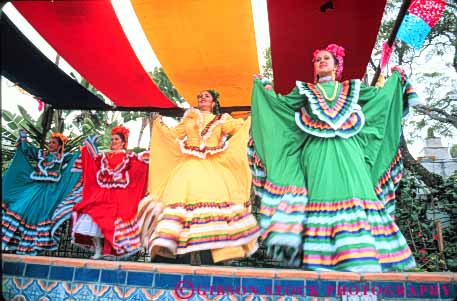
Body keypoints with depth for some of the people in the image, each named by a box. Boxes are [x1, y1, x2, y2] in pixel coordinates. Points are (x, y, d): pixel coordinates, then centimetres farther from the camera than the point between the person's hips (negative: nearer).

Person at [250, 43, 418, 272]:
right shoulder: (305, 90, 20)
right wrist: (264, 89, 14)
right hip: (318, 152, -1)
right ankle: (322, 261, -14)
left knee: (355, 192, -13)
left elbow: (381, 95, 27)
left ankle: (359, 260, -13)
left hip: (347, 150, 2)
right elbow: (282, 103, 14)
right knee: (322, 195, -13)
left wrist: (396, 78, 32)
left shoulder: (351, 89, 24)